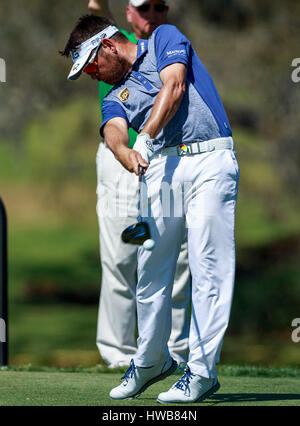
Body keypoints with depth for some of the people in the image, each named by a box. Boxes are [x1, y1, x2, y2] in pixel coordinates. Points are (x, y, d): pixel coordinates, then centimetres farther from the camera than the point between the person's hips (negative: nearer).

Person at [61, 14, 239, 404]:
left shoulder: (165, 38, 12)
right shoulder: (116, 97, 21)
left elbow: (174, 88, -6)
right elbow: (114, 131, -2)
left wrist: (145, 139, -17)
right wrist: (128, 153, -26)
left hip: (210, 160, -5)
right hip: (161, 167, 5)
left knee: (208, 270, -9)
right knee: (151, 270, 3)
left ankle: (203, 371, -8)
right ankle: (151, 361, 21)